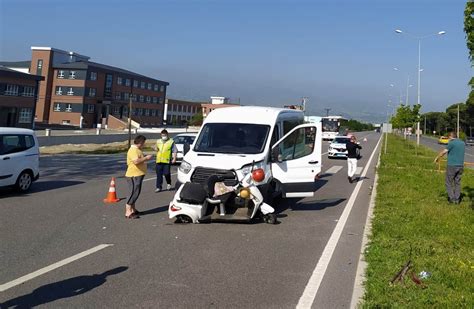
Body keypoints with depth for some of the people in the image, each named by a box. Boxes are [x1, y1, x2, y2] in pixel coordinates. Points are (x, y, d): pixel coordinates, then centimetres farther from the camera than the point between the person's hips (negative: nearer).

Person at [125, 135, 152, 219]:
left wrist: (145, 158, 19)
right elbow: (136, 161, -31)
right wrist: (146, 158, -21)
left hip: (137, 175, 11)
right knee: (133, 193, -9)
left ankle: (133, 210, 27)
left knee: (135, 193, 17)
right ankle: (128, 213, -7)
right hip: (134, 175, -11)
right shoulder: (133, 150, -18)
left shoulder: (136, 149, 16)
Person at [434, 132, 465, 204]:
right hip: (460, 165, 6)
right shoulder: (462, 143, 9)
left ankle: (452, 199, 3)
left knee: (449, 183, 6)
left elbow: (443, 152, -8)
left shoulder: (452, 143, -13)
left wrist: (437, 157, 9)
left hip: (452, 166, -6)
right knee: (457, 183, 13)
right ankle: (457, 199, 13)